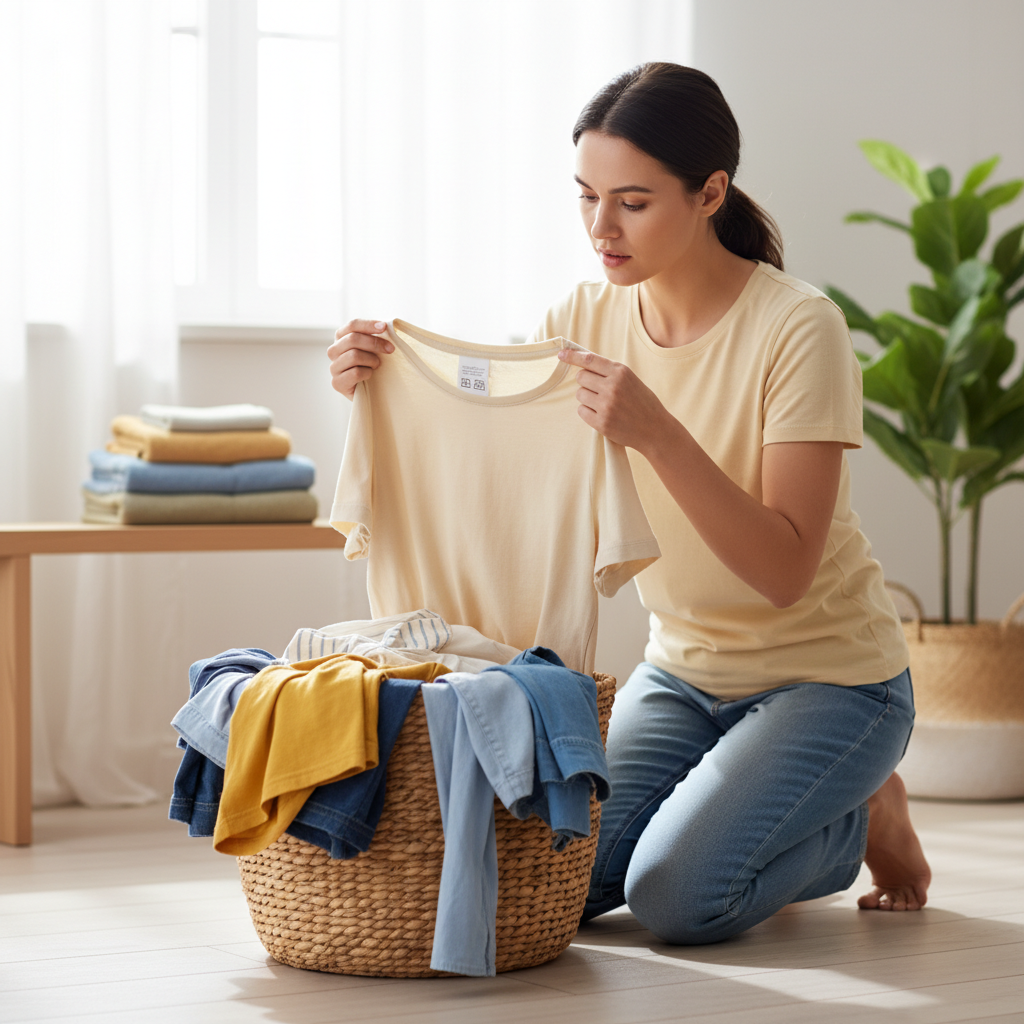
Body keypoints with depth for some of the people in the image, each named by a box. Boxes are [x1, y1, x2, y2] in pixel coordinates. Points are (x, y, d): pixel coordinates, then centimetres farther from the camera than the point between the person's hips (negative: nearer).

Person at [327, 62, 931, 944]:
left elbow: (785, 569, -27)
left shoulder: (798, 328, -22)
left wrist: (659, 434, -39)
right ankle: (726, 803, 16)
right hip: (682, 670, 5)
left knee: (676, 896, -23)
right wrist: (380, 387, -24)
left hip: (825, 674, -5)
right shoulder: (586, 320, -5)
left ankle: (860, 816, 7)